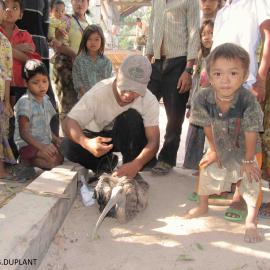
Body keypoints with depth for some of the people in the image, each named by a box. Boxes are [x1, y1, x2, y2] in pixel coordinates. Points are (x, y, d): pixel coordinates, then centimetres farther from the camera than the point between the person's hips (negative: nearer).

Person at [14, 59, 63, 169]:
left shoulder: (45, 100, 10)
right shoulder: (25, 102, -14)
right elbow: (23, 133, -19)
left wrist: (55, 139, 2)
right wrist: (41, 147, -30)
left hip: (45, 143, 8)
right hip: (28, 145, -8)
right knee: (54, 161, -27)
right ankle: (26, 161, -6)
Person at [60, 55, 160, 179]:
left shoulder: (150, 100, -24)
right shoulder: (98, 92, -27)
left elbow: (153, 141, -29)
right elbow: (69, 122, -32)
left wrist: (136, 164, -49)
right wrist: (87, 143, -54)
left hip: (128, 140, 0)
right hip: (97, 137, 0)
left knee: (132, 116, -32)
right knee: (67, 147, -29)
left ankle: (131, 172, -21)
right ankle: (106, 164, -7)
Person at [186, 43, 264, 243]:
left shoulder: (249, 102, -38)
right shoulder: (203, 99, -30)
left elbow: (251, 134, -26)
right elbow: (207, 126, -12)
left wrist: (248, 161, -16)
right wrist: (214, 150, -2)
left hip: (245, 148, -3)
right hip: (220, 147, 3)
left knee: (251, 178, -6)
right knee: (208, 168, 14)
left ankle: (251, 221, 12)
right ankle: (203, 206, 41)